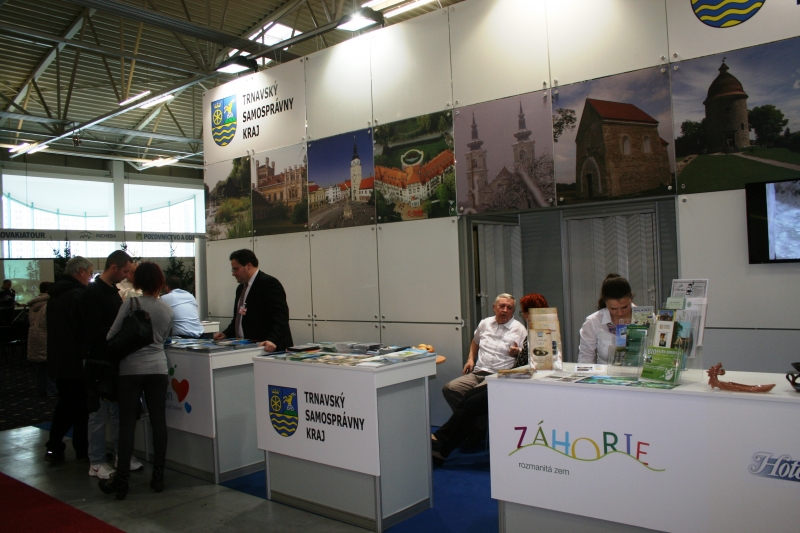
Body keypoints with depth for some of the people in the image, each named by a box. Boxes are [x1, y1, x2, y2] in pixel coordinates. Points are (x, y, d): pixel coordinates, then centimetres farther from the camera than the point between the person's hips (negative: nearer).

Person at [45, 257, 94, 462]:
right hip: (77, 361, -8)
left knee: (65, 404, 18)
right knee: (81, 407, 3)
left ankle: (54, 448, 19)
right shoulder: (80, 295, -19)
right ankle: (82, 451, 12)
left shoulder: (55, 295, 10)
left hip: (57, 360, 8)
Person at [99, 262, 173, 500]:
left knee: (127, 423, 1)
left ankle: (121, 479, 5)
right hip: (157, 368, 3)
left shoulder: (130, 304, -8)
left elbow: (112, 335, -5)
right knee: (158, 421, 6)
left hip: (131, 369, -3)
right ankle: (158, 476, 12)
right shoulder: (167, 309, 5)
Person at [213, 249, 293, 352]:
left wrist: (272, 340, -32)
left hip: (267, 349, -8)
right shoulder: (241, 288, 16)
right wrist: (226, 334, 10)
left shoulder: (269, 283, -12)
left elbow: (281, 316, -20)